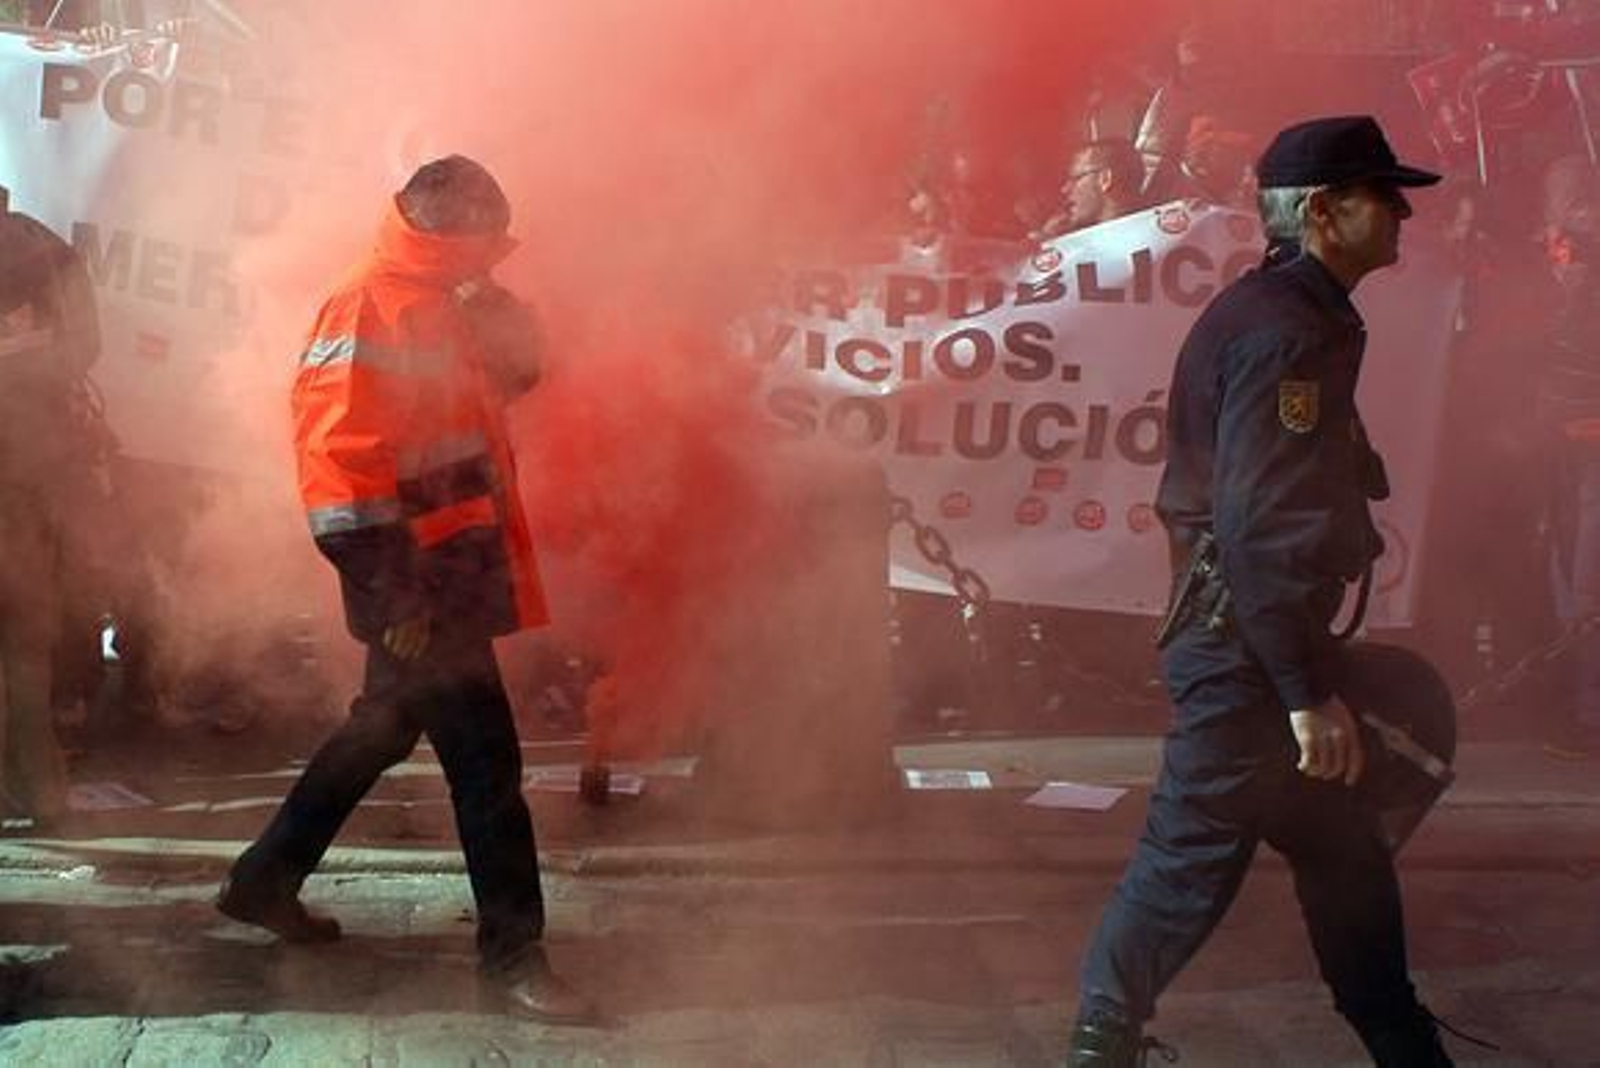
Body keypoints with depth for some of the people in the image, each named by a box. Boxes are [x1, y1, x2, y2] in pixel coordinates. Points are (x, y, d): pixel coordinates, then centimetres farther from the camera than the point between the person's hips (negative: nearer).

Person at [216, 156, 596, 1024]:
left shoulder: (438, 308, 14)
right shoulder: (369, 309, -16)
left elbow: (515, 374, 21)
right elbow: (335, 452, -22)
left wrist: (493, 305, 2)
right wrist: (392, 587, -24)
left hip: (451, 569, 10)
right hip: (419, 578, -10)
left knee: (382, 732, 21)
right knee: (485, 755, -7)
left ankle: (264, 880, 35)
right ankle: (511, 953, 2)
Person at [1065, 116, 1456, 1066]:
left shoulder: (1300, 313, 14)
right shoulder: (1285, 330, -18)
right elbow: (1258, 527, -25)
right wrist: (1309, 690, -24)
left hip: (1261, 633, 11)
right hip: (1246, 642, -11)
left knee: (1344, 849, 18)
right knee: (1196, 854, -1)